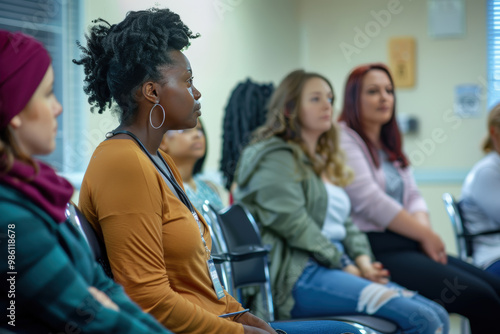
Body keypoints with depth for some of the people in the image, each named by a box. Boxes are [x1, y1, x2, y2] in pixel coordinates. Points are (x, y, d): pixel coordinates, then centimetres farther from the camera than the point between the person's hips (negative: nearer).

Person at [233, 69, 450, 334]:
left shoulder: (323, 160, 26)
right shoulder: (275, 156, -2)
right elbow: (293, 225, -14)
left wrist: (362, 260, 2)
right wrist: (346, 267, -13)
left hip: (338, 267, 9)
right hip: (298, 275, -9)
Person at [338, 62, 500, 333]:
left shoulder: (389, 144, 22)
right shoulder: (343, 140, -5)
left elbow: (412, 196, 17)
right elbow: (370, 202, -14)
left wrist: (424, 229, -5)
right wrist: (425, 235, -9)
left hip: (407, 244, 9)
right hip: (378, 248, -9)